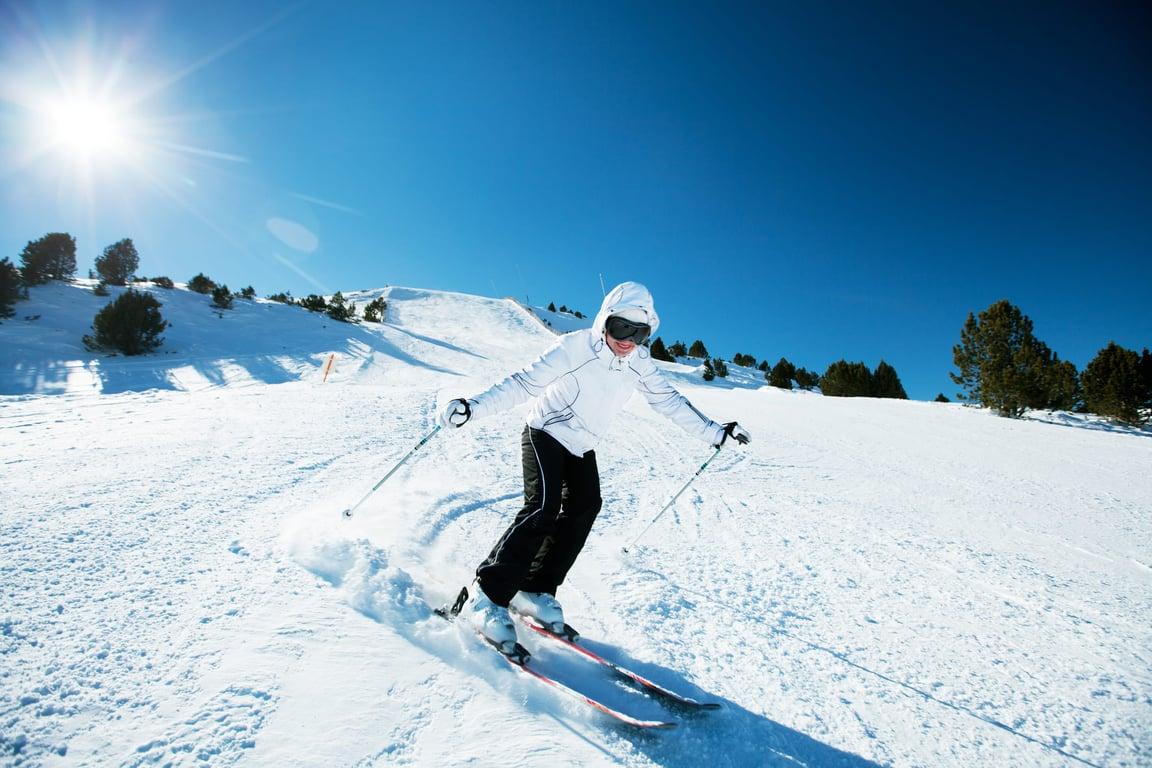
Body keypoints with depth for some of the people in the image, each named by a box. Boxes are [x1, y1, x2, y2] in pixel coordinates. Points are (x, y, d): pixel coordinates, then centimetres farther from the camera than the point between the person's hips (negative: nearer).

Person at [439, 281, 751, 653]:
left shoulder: (639, 362, -7)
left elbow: (669, 400, 3)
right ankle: (487, 594, -12)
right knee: (544, 508, -21)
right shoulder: (575, 347, -25)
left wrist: (715, 432, 5)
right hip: (545, 435, -6)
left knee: (584, 509, -7)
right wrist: (474, 407, -39)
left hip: (582, 448, 6)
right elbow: (524, 383, -28)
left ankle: (536, 590, 5)